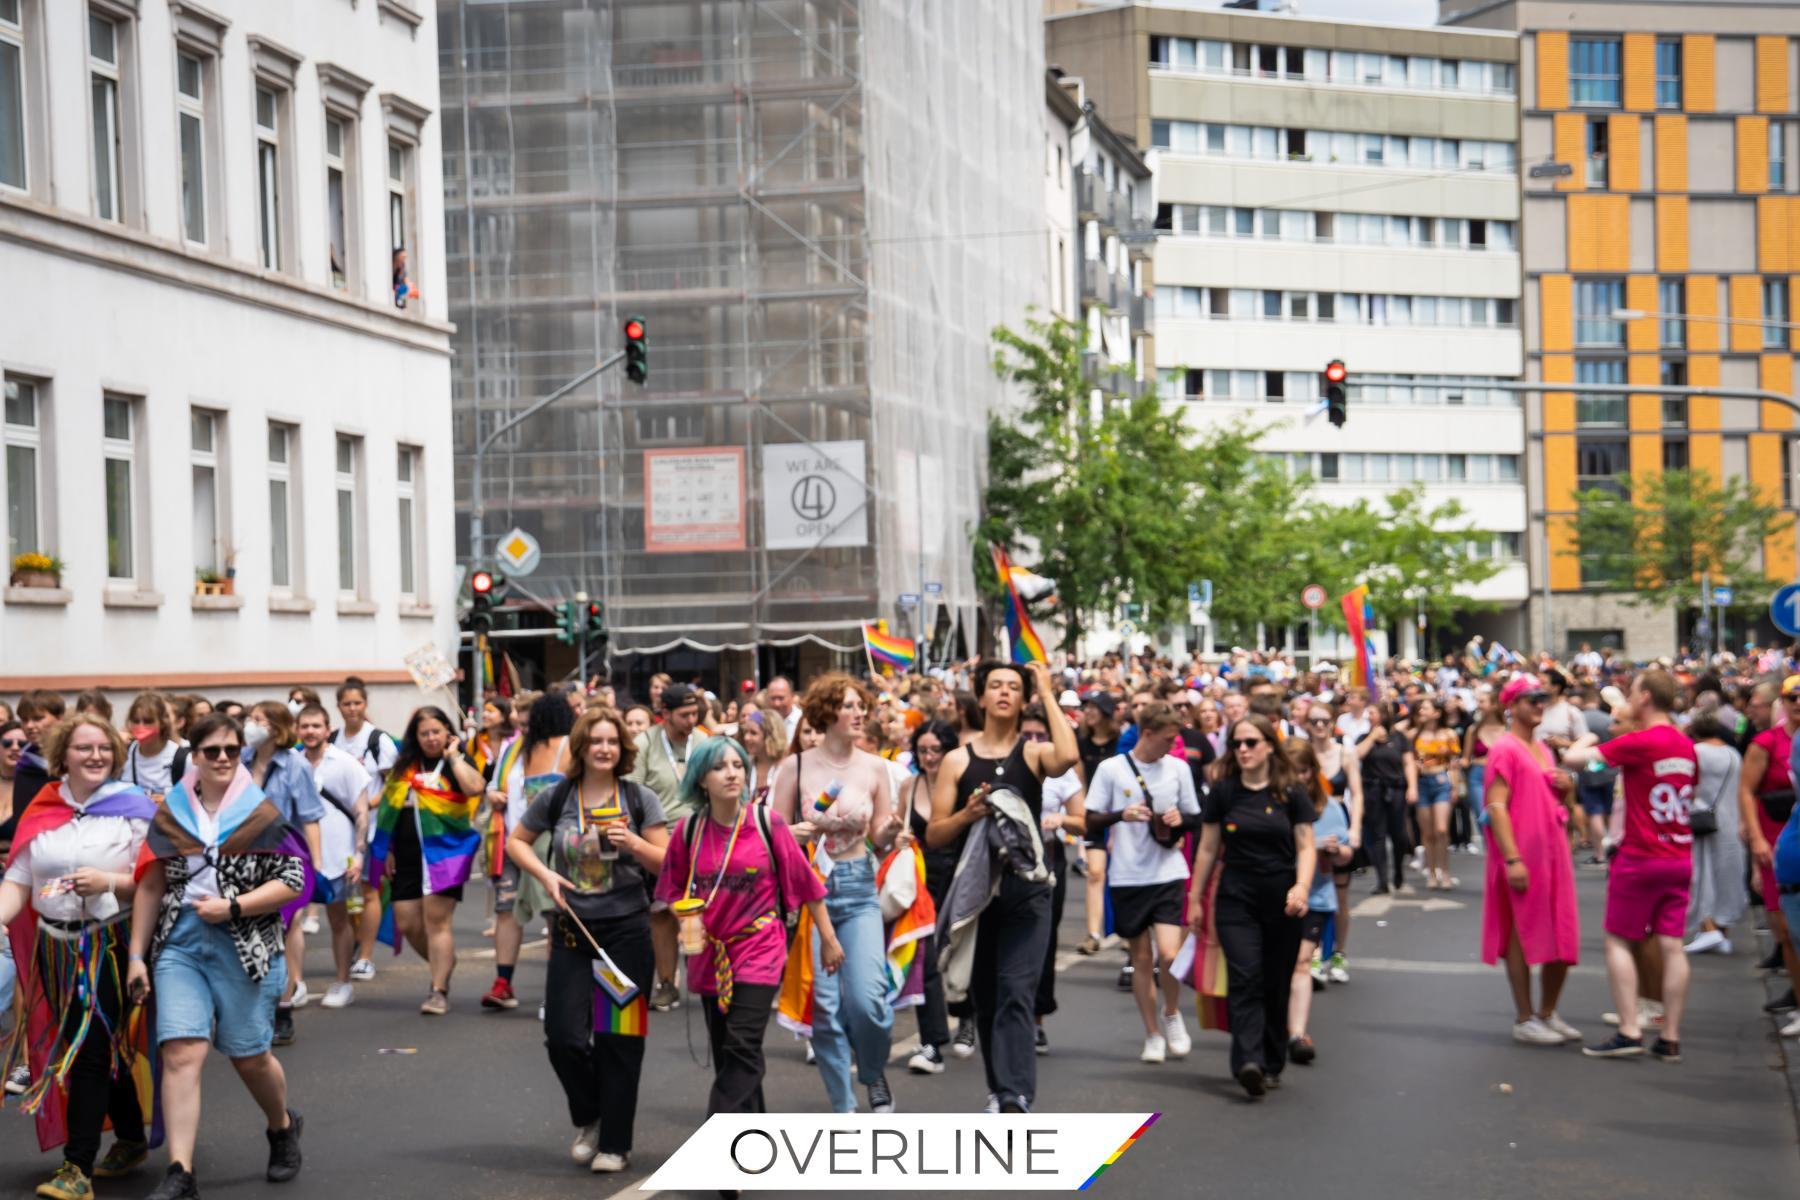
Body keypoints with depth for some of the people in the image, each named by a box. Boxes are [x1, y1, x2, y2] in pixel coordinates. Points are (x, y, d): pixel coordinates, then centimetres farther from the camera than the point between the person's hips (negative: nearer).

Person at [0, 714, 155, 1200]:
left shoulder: (134, 807, -4)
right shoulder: (41, 810, 6)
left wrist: (109, 881, -21)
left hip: (109, 945, -4)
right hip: (56, 948, 4)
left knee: (89, 1051, -8)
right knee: (104, 1048, 13)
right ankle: (131, 1138, 32)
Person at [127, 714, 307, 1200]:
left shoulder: (262, 815, -1)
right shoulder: (170, 815, 7)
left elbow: (293, 881, -5)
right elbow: (150, 887, 10)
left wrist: (232, 907, -14)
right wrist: (137, 955, 7)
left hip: (244, 949, -2)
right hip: (179, 946, 2)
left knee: (249, 1055, 7)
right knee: (181, 1053, -11)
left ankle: (283, 1127, 37)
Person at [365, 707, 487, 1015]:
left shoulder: (457, 763, 1)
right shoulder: (405, 767, 15)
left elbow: (474, 787, -22)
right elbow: (390, 809, 19)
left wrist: (453, 756, -12)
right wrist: (388, 851, 14)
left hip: (443, 850, -5)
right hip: (407, 856, 5)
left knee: (436, 919, -10)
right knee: (407, 924, 4)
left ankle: (439, 991, -4)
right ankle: (445, 964, 29)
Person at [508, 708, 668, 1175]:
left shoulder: (640, 799, -1)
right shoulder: (557, 797, 1)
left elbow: (667, 865, 0)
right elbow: (516, 841, 13)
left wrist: (634, 844, -18)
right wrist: (545, 875, -4)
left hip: (627, 930, -1)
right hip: (573, 930, 1)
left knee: (618, 1039, 1)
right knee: (563, 1036, -3)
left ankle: (615, 1143, 13)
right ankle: (589, 1118, 25)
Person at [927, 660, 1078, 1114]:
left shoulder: (1034, 753, 3)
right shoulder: (958, 760, 7)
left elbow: (1069, 757, -22)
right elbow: (934, 835, 7)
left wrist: (1048, 695, -12)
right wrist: (967, 814, -14)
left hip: (1025, 891, -3)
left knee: (1016, 993, -14)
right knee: (984, 997, 10)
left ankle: (1016, 1097, -22)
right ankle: (1000, 1089, 23)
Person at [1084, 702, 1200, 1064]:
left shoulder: (1178, 768, 5)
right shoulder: (1111, 769, -2)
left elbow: (1195, 818, 14)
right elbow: (1091, 822, 0)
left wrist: (1180, 820, -8)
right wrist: (1120, 815, -18)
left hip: (1168, 874, 1)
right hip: (1127, 877, 0)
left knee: (1169, 953, -14)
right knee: (1141, 957, 6)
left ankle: (1171, 1013, 13)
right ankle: (1153, 1035, 18)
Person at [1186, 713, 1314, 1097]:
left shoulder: (1292, 793, 0)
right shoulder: (1223, 792, 2)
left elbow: (1306, 847, -1)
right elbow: (1207, 849, 8)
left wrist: (1302, 886, -18)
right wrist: (1195, 899, 10)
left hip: (1282, 902, 0)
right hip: (1236, 900, 0)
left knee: (1276, 986, 7)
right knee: (1244, 978, -15)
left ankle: (1272, 1065, 20)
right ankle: (1248, 1063, -25)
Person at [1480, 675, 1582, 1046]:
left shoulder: (1542, 749, 16)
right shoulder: (1505, 750, -9)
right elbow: (1496, 806, -17)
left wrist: (1565, 785, 4)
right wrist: (1512, 859, -24)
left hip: (1553, 852, 8)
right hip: (1522, 856, -8)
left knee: (1562, 937, 10)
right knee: (1522, 935, -2)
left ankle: (1547, 1013, 23)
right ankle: (1524, 1019, 6)